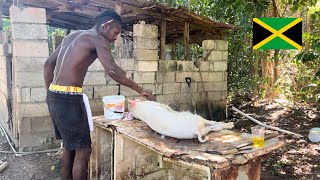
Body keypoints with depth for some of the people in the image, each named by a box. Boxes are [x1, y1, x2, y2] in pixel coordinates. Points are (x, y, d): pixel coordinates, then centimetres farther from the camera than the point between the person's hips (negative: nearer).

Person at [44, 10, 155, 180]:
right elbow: (112, 70, -23)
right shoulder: (99, 39, -7)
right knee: (83, 150, -1)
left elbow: (48, 64, 19)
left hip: (54, 95, 9)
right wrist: (140, 90, -15)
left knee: (69, 145, 21)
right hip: (68, 98, -9)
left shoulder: (73, 35, 19)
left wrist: (51, 94, 21)